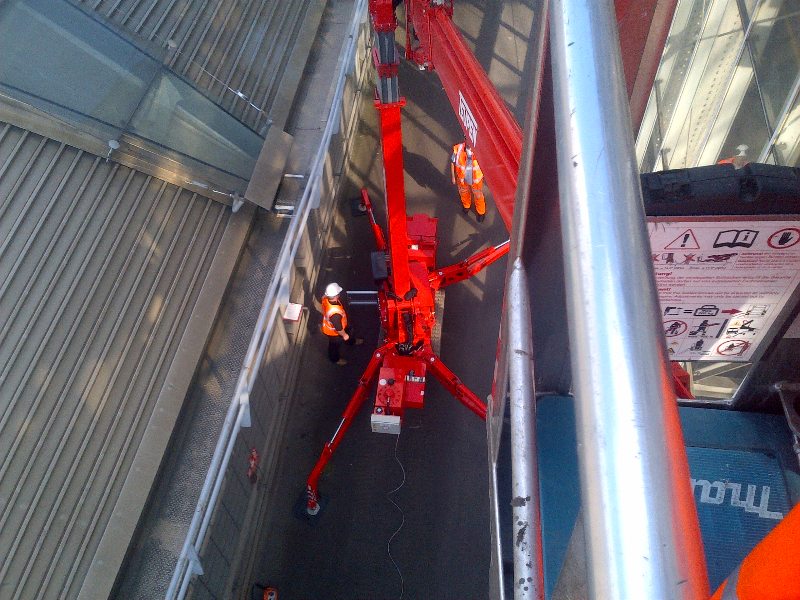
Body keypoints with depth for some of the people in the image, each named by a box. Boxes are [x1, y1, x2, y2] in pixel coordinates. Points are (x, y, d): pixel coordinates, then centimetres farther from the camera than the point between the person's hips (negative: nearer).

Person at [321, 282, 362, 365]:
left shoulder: (325, 298, -27)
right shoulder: (335, 313, -50)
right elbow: (338, 328, -32)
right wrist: (344, 335, -12)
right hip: (334, 332, -7)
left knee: (347, 330, 35)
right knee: (335, 345, 25)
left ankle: (352, 341, 68)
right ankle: (335, 359, 56)